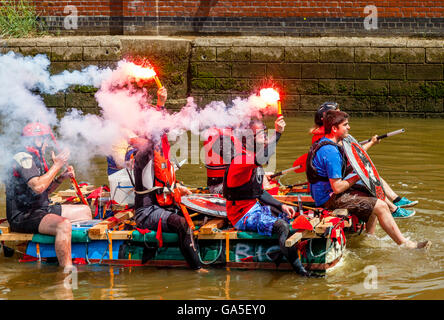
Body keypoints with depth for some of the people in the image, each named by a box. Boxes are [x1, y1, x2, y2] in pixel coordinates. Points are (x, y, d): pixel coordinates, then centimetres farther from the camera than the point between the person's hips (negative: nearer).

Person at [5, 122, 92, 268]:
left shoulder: (36, 157, 17)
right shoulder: (23, 157, -15)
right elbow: (38, 187, -28)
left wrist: (61, 177, 6)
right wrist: (57, 165, -19)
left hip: (41, 209, 11)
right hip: (23, 216, -11)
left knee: (85, 211, 17)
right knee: (64, 224, -36)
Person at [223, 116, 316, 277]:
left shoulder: (256, 165, 14)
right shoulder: (240, 160, -19)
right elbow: (260, 159, -43)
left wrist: (281, 206, 8)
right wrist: (277, 134, -45)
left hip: (255, 207, 11)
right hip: (243, 216, -11)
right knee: (282, 226, -29)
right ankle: (300, 270, -24)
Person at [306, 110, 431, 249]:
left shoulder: (321, 143, 10)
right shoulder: (331, 151, -24)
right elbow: (337, 188, -25)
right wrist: (356, 178, -9)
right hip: (330, 200, -11)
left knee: (373, 200, 23)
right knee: (380, 206, -11)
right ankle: (405, 244, -4)